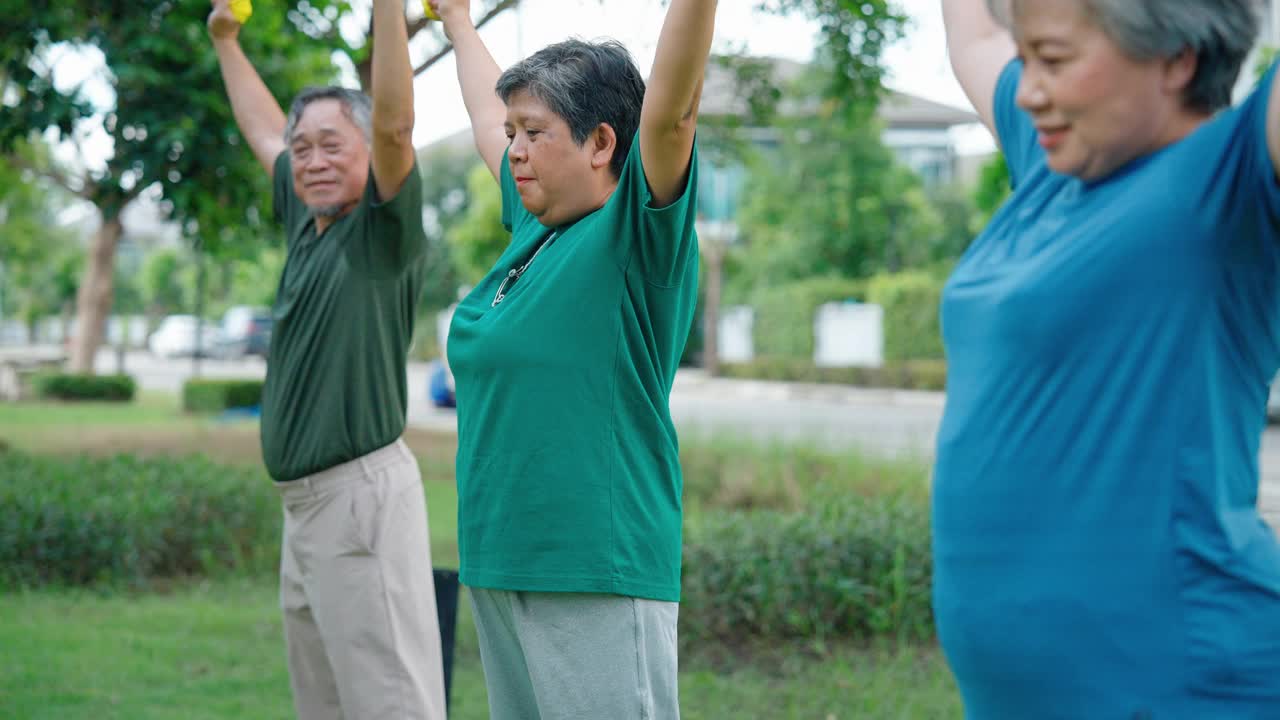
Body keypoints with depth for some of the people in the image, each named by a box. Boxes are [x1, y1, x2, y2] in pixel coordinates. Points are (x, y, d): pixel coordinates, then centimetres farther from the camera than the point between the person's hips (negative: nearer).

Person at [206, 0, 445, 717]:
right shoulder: (307, 224, 14)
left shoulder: (383, 233, -8)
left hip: (363, 491, -9)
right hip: (304, 499, 9)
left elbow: (394, 124, -24)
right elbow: (263, 131, 29)